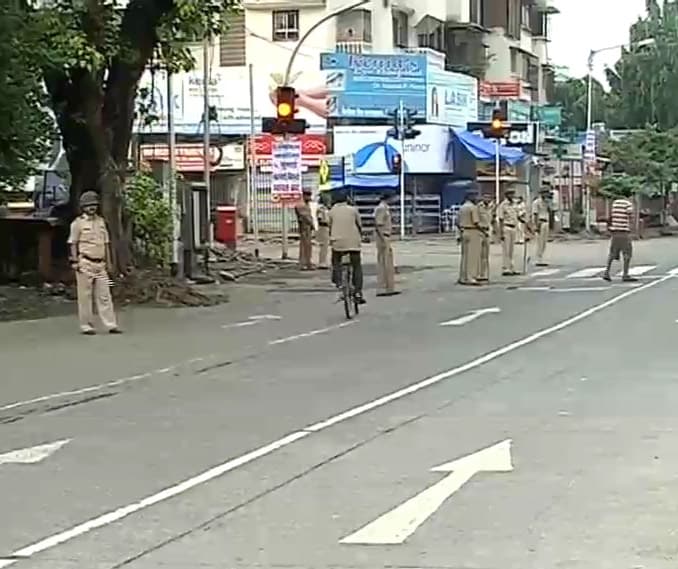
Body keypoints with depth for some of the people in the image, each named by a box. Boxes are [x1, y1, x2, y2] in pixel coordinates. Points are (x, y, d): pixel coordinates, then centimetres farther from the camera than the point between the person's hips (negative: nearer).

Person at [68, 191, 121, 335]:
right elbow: (73, 244, -2)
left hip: (100, 264, 5)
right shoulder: (78, 223, -2)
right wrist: (75, 262, -10)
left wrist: (109, 262, 14)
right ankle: (86, 326, 5)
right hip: (85, 264, -5)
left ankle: (111, 325, 1)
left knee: (104, 296, 2)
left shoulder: (101, 221, 14)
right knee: (85, 296, 0)